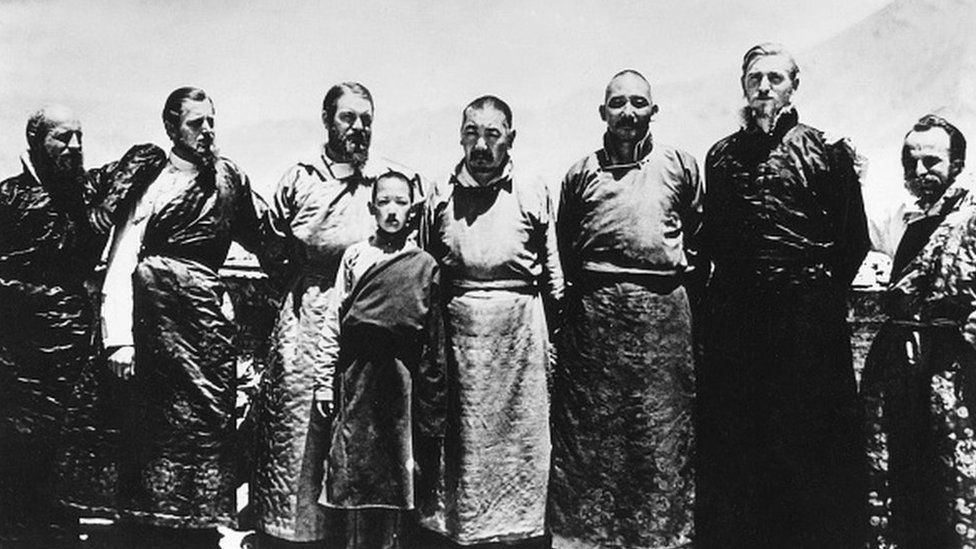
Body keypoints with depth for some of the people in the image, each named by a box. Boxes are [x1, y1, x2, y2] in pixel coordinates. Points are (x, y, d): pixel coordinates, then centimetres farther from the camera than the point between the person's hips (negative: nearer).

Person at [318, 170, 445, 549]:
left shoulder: (426, 265, 4)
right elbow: (334, 321, 6)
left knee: (397, 472, 5)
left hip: (402, 376, 0)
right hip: (357, 375, 1)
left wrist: (434, 410, 3)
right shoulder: (354, 255, 6)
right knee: (354, 469, 3)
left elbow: (435, 338, 4)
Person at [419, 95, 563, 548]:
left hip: (520, 323, -1)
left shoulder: (533, 194, 5)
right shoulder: (440, 196, 8)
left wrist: (555, 334, 7)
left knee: (521, 434, 4)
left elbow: (552, 272, 10)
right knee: (457, 433, 6)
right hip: (456, 323, 1)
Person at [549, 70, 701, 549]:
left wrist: (684, 279, 11)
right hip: (595, 310, 0)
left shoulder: (680, 166, 10)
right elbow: (562, 241, 18)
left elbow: (699, 230, 17)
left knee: (664, 425, 3)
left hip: (665, 310, 0)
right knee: (592, 425, 3)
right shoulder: (582, 172, 10)